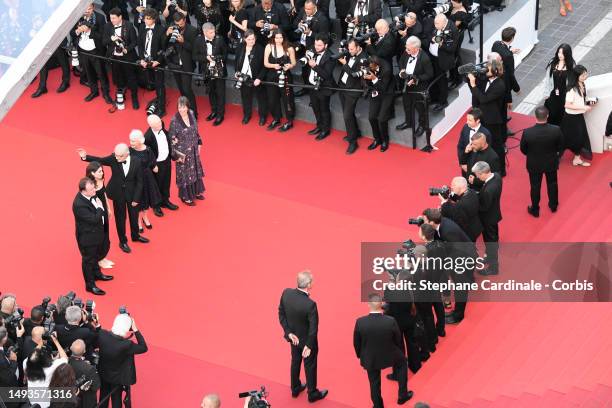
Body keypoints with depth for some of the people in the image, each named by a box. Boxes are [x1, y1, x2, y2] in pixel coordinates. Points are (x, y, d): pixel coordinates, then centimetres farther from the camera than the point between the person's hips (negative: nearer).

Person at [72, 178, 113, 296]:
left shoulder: (91, 195, -11)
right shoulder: (79, 205, -37)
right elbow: (94, 219, -33)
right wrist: (100, 208, -23)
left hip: (96, 232, 9)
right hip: (87, 236, -9)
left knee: (96, 255, 30)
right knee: (88, 259, 11)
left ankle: (96, 273, 54)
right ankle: (90, 285, 28)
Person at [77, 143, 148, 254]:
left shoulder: (136, 162, -19)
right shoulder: (113, 159, -19)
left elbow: (139, 182, -12)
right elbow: (99, 160, -12)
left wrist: (136, 198, -11)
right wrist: (85, 157, -30)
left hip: (132, 194, 1)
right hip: (118, 194, 0)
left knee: (134, 215, 20)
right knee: (120, 218, 12)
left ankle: (135, 236, 46)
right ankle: (123, 241, 31)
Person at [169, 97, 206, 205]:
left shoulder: (191, 114, -8)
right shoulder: (175, 120, -24)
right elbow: (172, 138, -17)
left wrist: (198, 143, 11)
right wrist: (176, 154, -15)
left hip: (193, 149, 6)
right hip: (183, 151, -6)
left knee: (195, 170, 21)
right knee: (184, 172, 9)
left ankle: (195, 191, 42)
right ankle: (186, 197, 26)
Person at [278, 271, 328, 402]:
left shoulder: (286, 293, -21)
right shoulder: (310, 304, -37)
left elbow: (281, 314, -8)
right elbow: (313, 328, -26)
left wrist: (289, 332, -5)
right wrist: (309, 345, -12)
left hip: (293, 337, 5)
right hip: (307, 339, -5)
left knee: (295, 361, 28)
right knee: (310, 366, 18)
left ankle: (295, 388, 48)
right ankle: (312, 394, 38)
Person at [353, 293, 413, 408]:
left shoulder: (360, 322, -24)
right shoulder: (391, 321, -25)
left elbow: (356, 342, -8)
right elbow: (398, 340, -8)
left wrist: (360, 355, 13)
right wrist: (402, 353, 13)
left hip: (369, 359, 0)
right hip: (389, 356, 0)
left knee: (374, 383, 21)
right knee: (402, 362, 31)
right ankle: (403, 395, 38)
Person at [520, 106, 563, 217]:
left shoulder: (527, 133, -30)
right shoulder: (556, 130, -28)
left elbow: (523, 149, -13)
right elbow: (560, 146, -10)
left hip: (534, 164, -1)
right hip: (551, 163, 1)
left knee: (535, 186, 21)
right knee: (552, 183, 26)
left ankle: (535, 210, 38)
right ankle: (553, 205, 47)